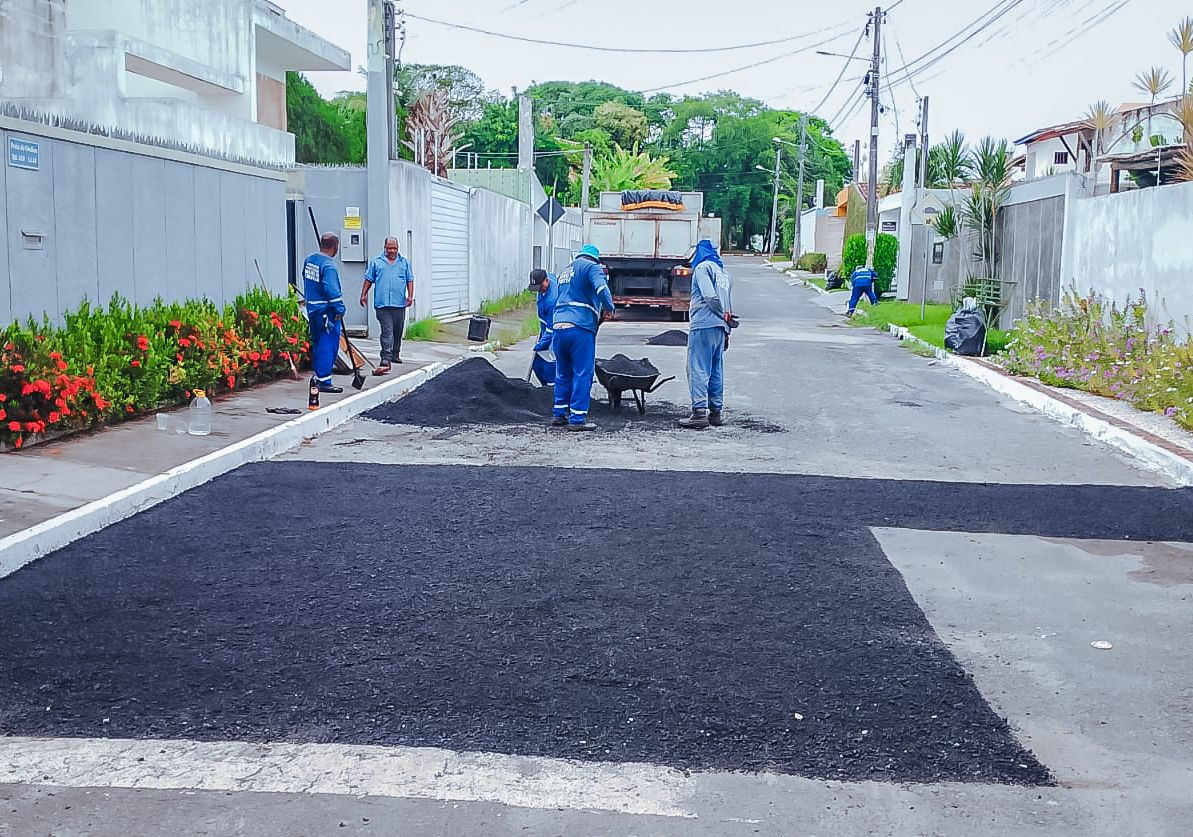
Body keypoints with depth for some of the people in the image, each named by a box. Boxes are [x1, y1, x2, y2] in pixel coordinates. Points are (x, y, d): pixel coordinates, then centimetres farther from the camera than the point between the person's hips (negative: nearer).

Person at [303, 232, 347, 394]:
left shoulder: (309, 260, 10)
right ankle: (324, 381, -5)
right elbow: (332, 290, -23)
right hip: (327, 311, -9)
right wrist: (340, 309, -16)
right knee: (328, 345, -5)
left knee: (317, 343, 18)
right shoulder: (328, 265, -18)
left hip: (312, 308, 9)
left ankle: (316, 377, 24)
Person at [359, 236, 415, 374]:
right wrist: (364, 294, 5)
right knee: (387, 332, -12)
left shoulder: (404, 262, 12)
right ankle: (386, 360, -17)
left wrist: (410, 296, 0)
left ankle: (395, 355, 30)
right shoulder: (376, 262, 8)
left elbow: (409, 280, 11)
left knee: (397, 331, 13)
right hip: (382, 304, -3)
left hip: (399, 303, 3)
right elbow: (369, 279, 12)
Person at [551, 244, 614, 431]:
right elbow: (601, 288, -14)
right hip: (580, 327, -7)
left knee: (563, 373, 17)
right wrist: (610, 309, 0)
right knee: (582, 374, -2)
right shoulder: (592, 267, 3)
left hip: (558, 326, 7)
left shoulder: (565, 272, 28)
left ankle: (559, 414, 21)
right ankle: (577, 418, -3)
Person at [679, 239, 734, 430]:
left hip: (703, 325, -8)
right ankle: (716, 412, 15)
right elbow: (729, 304, 18)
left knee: (698, 369, -8)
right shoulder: (724, 272, 22)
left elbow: (710, 296, -15)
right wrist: (726, 318, 17)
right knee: (716, 371, 12)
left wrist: (722, 314, -4)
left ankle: (699, 412, -14)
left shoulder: (703, 267, -3)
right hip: (720, 328, 8)